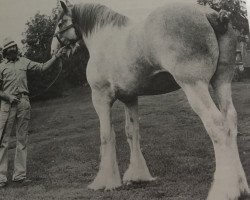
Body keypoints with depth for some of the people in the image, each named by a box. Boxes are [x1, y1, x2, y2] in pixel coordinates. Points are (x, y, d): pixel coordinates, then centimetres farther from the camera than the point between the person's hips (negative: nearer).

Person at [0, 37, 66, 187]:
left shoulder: (24, 62, 17)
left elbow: (42, 67, 14)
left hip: (24, 103, 3)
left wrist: (56, 57, 6)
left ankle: (20, 174, 11)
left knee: (22, 139, 5)